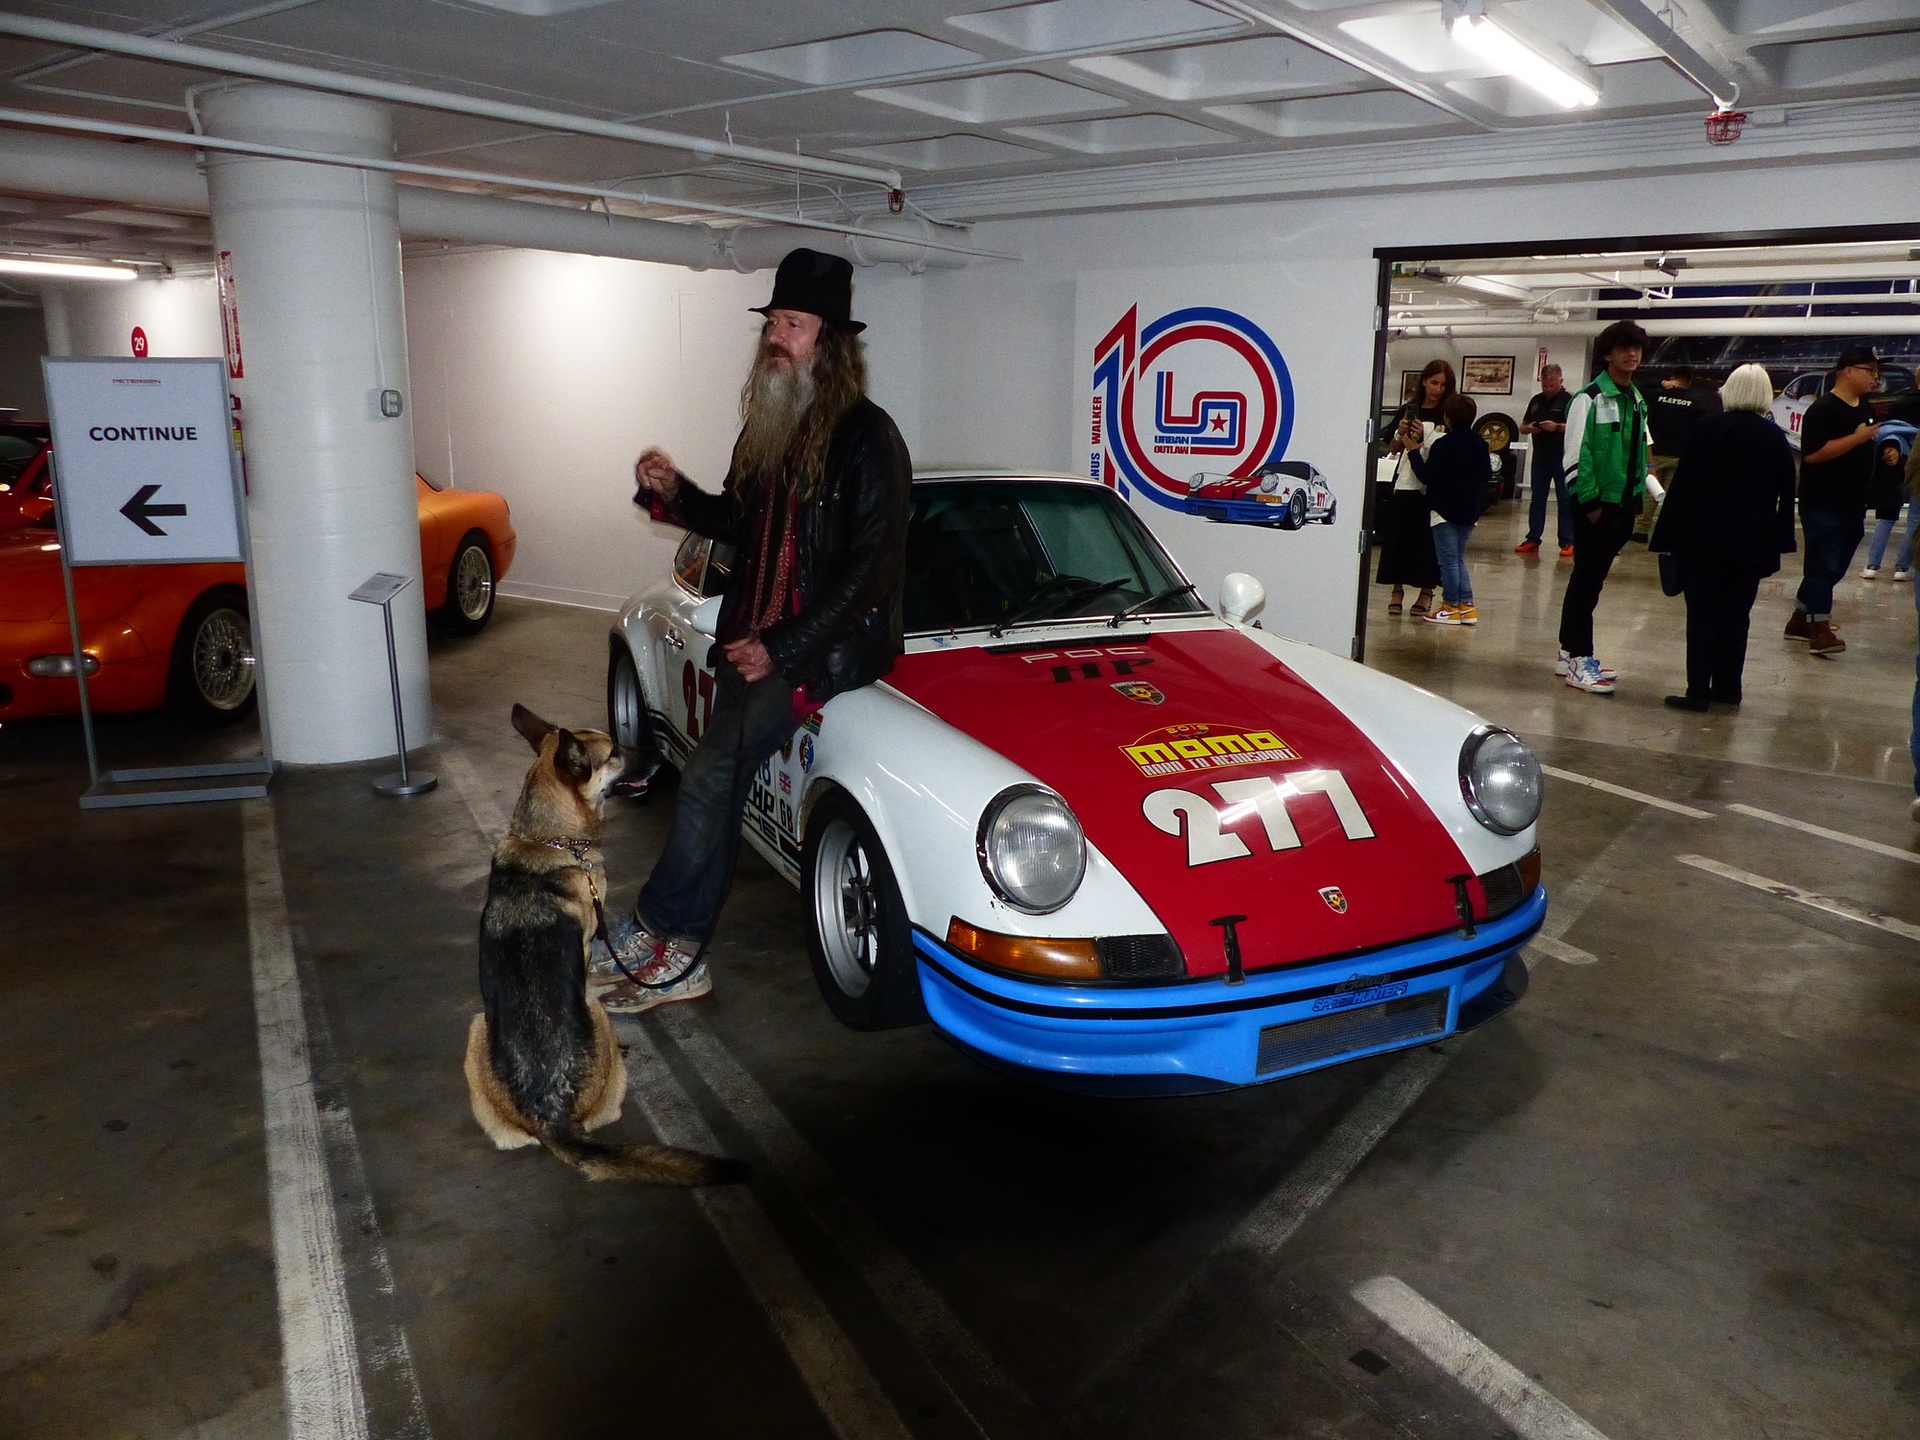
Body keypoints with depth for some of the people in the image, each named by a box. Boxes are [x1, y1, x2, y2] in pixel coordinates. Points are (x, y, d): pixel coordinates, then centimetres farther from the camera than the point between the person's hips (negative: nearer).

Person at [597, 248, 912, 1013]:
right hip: (751, 636, 8)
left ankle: (655, 935, -4)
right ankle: (679, 958, 12)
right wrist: (673, 492, 4)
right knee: (722, 786, 5)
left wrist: (782, 649, -18)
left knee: (710, 777, -16)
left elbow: (873, 567, -16)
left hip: (826, 646, -7)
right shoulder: (769, 427, 11)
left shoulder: (867, 438, -12)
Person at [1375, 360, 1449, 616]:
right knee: (1397, 535, 4)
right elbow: (1392, 449, 14)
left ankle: (1426, 591, 10)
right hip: (1404, 482, 3)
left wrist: (1419, 445, -18)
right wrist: (1401, 434, -5)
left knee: (1427, 538, 0)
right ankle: (1397, 589, 13)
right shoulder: (1407, 410, 10)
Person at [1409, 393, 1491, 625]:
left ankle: (1451, 607, 3)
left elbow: (1426, 476, -15)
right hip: (1469, 511, 7)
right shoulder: (1480, 444, 7)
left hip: (1445, 510, -7)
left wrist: (1413, 451, -8)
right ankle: (1466, 605, 10)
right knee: (1459, 559, 15)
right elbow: (1487, 476, 13)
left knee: (1448, 560, -1)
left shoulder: (1443, 445, -15)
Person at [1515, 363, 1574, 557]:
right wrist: (1529, 428, -3)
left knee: (1565, 501, -2)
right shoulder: (1536, 400, 15)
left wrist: (1557, 427, -23)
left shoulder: (1570, 400, -4)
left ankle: (1567, 542, 0)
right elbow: (1522, 427, 20)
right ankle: (1532, 539, 14)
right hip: (1540, 457, 6)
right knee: (1536, 499, 9)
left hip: (1562, 458, -6)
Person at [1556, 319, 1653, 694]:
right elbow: (1576, 455, -14)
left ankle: (1570, 653, 19)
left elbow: (1640, 453, 20)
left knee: (1592, 578, 11)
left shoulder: (1637, 401, 15)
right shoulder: (1590, 398, -9)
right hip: (1593, 504, -7)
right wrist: (1591, 502, -15)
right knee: (1587, 579, -5)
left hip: (1622, 504, 7)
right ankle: (1578, 660, -1)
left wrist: (1639, 493, 10)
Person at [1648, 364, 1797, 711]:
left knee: (1702, 614, -3)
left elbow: (1683, 484, -10)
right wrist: (1779, 540, 15)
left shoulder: (1709, 428, -7)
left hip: (1702, 538, -4)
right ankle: (1727, 687, 15)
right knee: (1736, 615, 11)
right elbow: (1786, 494, 8)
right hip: (1752, 543, 4)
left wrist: (1665, 534, -7)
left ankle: (1698, 690, -6)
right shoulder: (1775, 437, 5)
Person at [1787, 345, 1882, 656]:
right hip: (1823, 504, -9)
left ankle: (1799, 620, 23)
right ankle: (1820, 631, -6)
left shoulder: (1865, 407, 14)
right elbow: (1813, 453, -25)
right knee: (1824, 566, -8)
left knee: (1835, 567, 13)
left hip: (1853, 503, 9)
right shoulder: (1823, 409, -14)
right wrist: (1858, 438, -21)